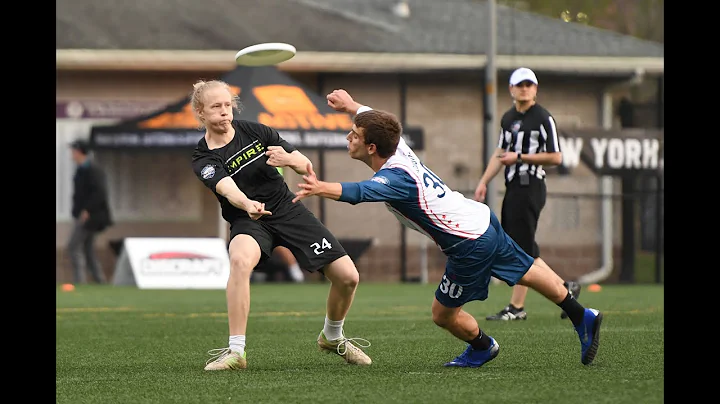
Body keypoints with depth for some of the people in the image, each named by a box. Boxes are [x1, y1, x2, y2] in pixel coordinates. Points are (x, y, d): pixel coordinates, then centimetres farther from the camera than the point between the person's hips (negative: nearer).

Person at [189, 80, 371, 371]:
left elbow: (306, 165, 2)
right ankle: (236, 351, -34)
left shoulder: (254, 131, -1)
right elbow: (226, 187, -32)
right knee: (240, 260, -40)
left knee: (347, 277, -4)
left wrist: (289, 159, -23)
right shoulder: (204, 159, -11)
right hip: (248, 221, -4)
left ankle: (332, 337, 27)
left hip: (288, 209, 4)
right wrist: (247, 204, -54)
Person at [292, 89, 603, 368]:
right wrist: (352, 106, 36)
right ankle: (582, 318, 34)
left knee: (443, 314, 8)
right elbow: (377, 120, 22)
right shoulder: (397, 147, -3)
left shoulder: (394, 177, -28)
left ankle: (482, 347, 33)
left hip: (469, 246, -10)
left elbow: (359, 192, -50)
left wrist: (320, 188, -66)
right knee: (528, 272, 24)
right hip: (482, 218, 10)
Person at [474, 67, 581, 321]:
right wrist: (484, 182, 16)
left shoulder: (543, 118, -7)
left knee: (522, 247, -8)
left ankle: (516, 308, -6)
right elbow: (501, 154, 24)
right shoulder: (508, 118, 16)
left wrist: (519, 157, -12)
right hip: (513, 187, 8)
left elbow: (556, 157, -11)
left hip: (530, 187, -8)